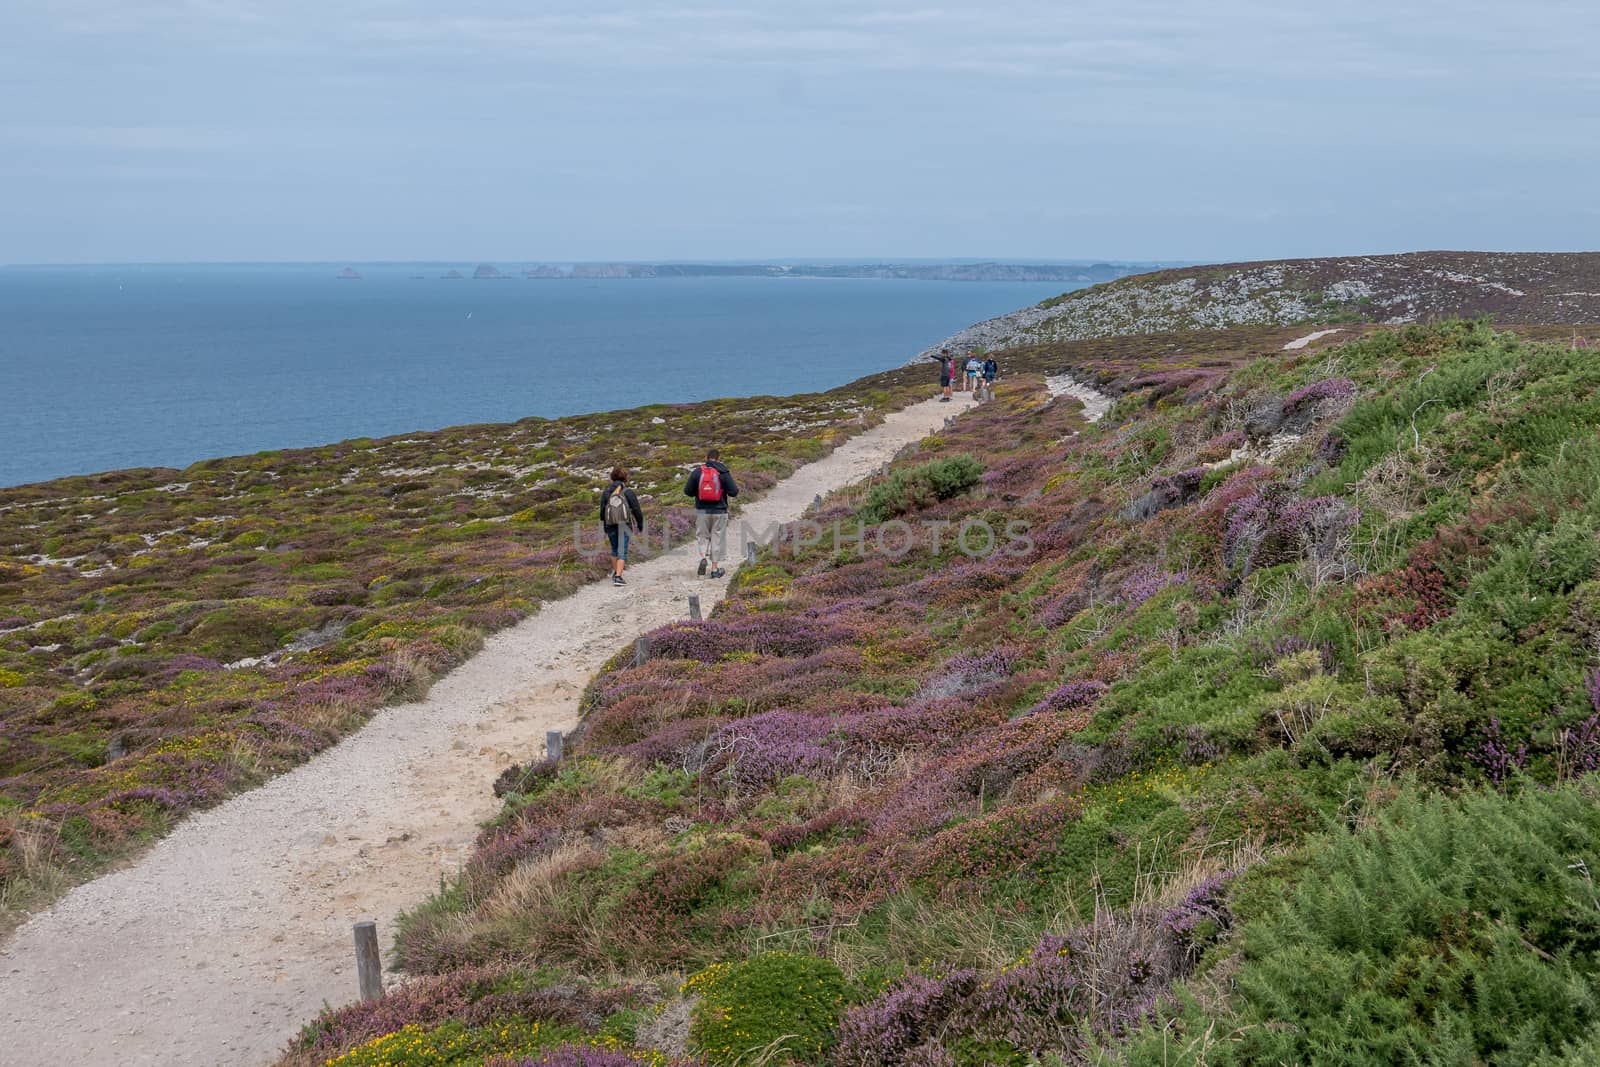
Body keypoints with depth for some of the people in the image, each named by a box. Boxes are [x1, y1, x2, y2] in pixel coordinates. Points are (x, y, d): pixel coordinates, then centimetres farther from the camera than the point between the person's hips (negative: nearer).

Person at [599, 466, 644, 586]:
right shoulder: (628, 492, -4)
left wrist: (605, 530, 15)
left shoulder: (606, 492, 6)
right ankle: (618, 577, -13)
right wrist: (640, 525, 8)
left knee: (615, 549, 23)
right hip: (624, 525, -3)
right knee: (622, 551, -4)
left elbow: (602, 512, 7)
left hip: (611, 525, 3)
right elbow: (636, 510, -5)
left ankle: (614, 573, 36)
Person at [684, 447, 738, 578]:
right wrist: (737, 489, 13)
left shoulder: (697, 471, -3)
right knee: (717, 538, 8)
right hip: (719, 511, -1)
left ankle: (703, 557, -12)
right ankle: (714, 568, 11)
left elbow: (687, 491, -2)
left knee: (702, 536, 15)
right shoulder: (724, 473, -6)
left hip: (702, 510, 1)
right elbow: (733, 492, -10)